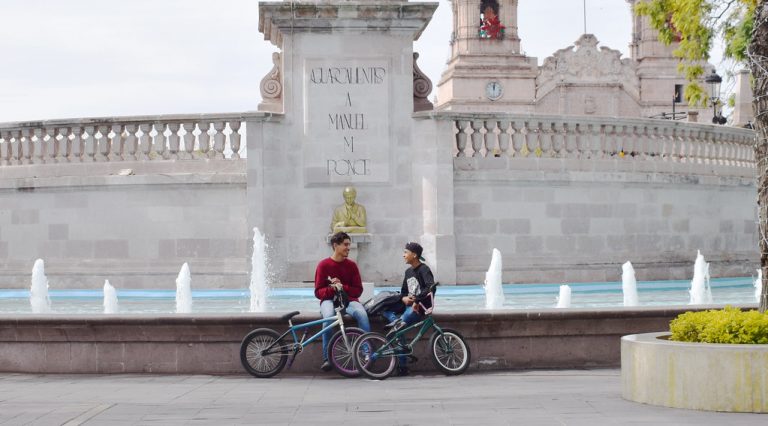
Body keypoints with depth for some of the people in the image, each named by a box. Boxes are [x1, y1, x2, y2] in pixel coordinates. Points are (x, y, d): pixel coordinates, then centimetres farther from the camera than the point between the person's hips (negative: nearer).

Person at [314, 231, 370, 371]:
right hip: (329, 300, -2)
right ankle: (326, 358, -33)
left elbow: (358, 290, 4)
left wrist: (342, 287, -13)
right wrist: (332, 288, -20)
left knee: (362, 314, -32)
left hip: (349, 300, 2)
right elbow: (318, 292, 0)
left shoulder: (352, 265, 7)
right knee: (329, 316, -37)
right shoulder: (323, 265, 2)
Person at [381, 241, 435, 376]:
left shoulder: (424, 270, -8)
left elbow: (430, 287, -25)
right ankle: (396, 320, -29)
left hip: (420, 307, -9)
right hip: (409, 305, 9)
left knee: (397, 330, -33)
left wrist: (416, 300, -34)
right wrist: (404, 298, -6)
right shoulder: (408, 271, 19)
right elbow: (403, 292, 20)